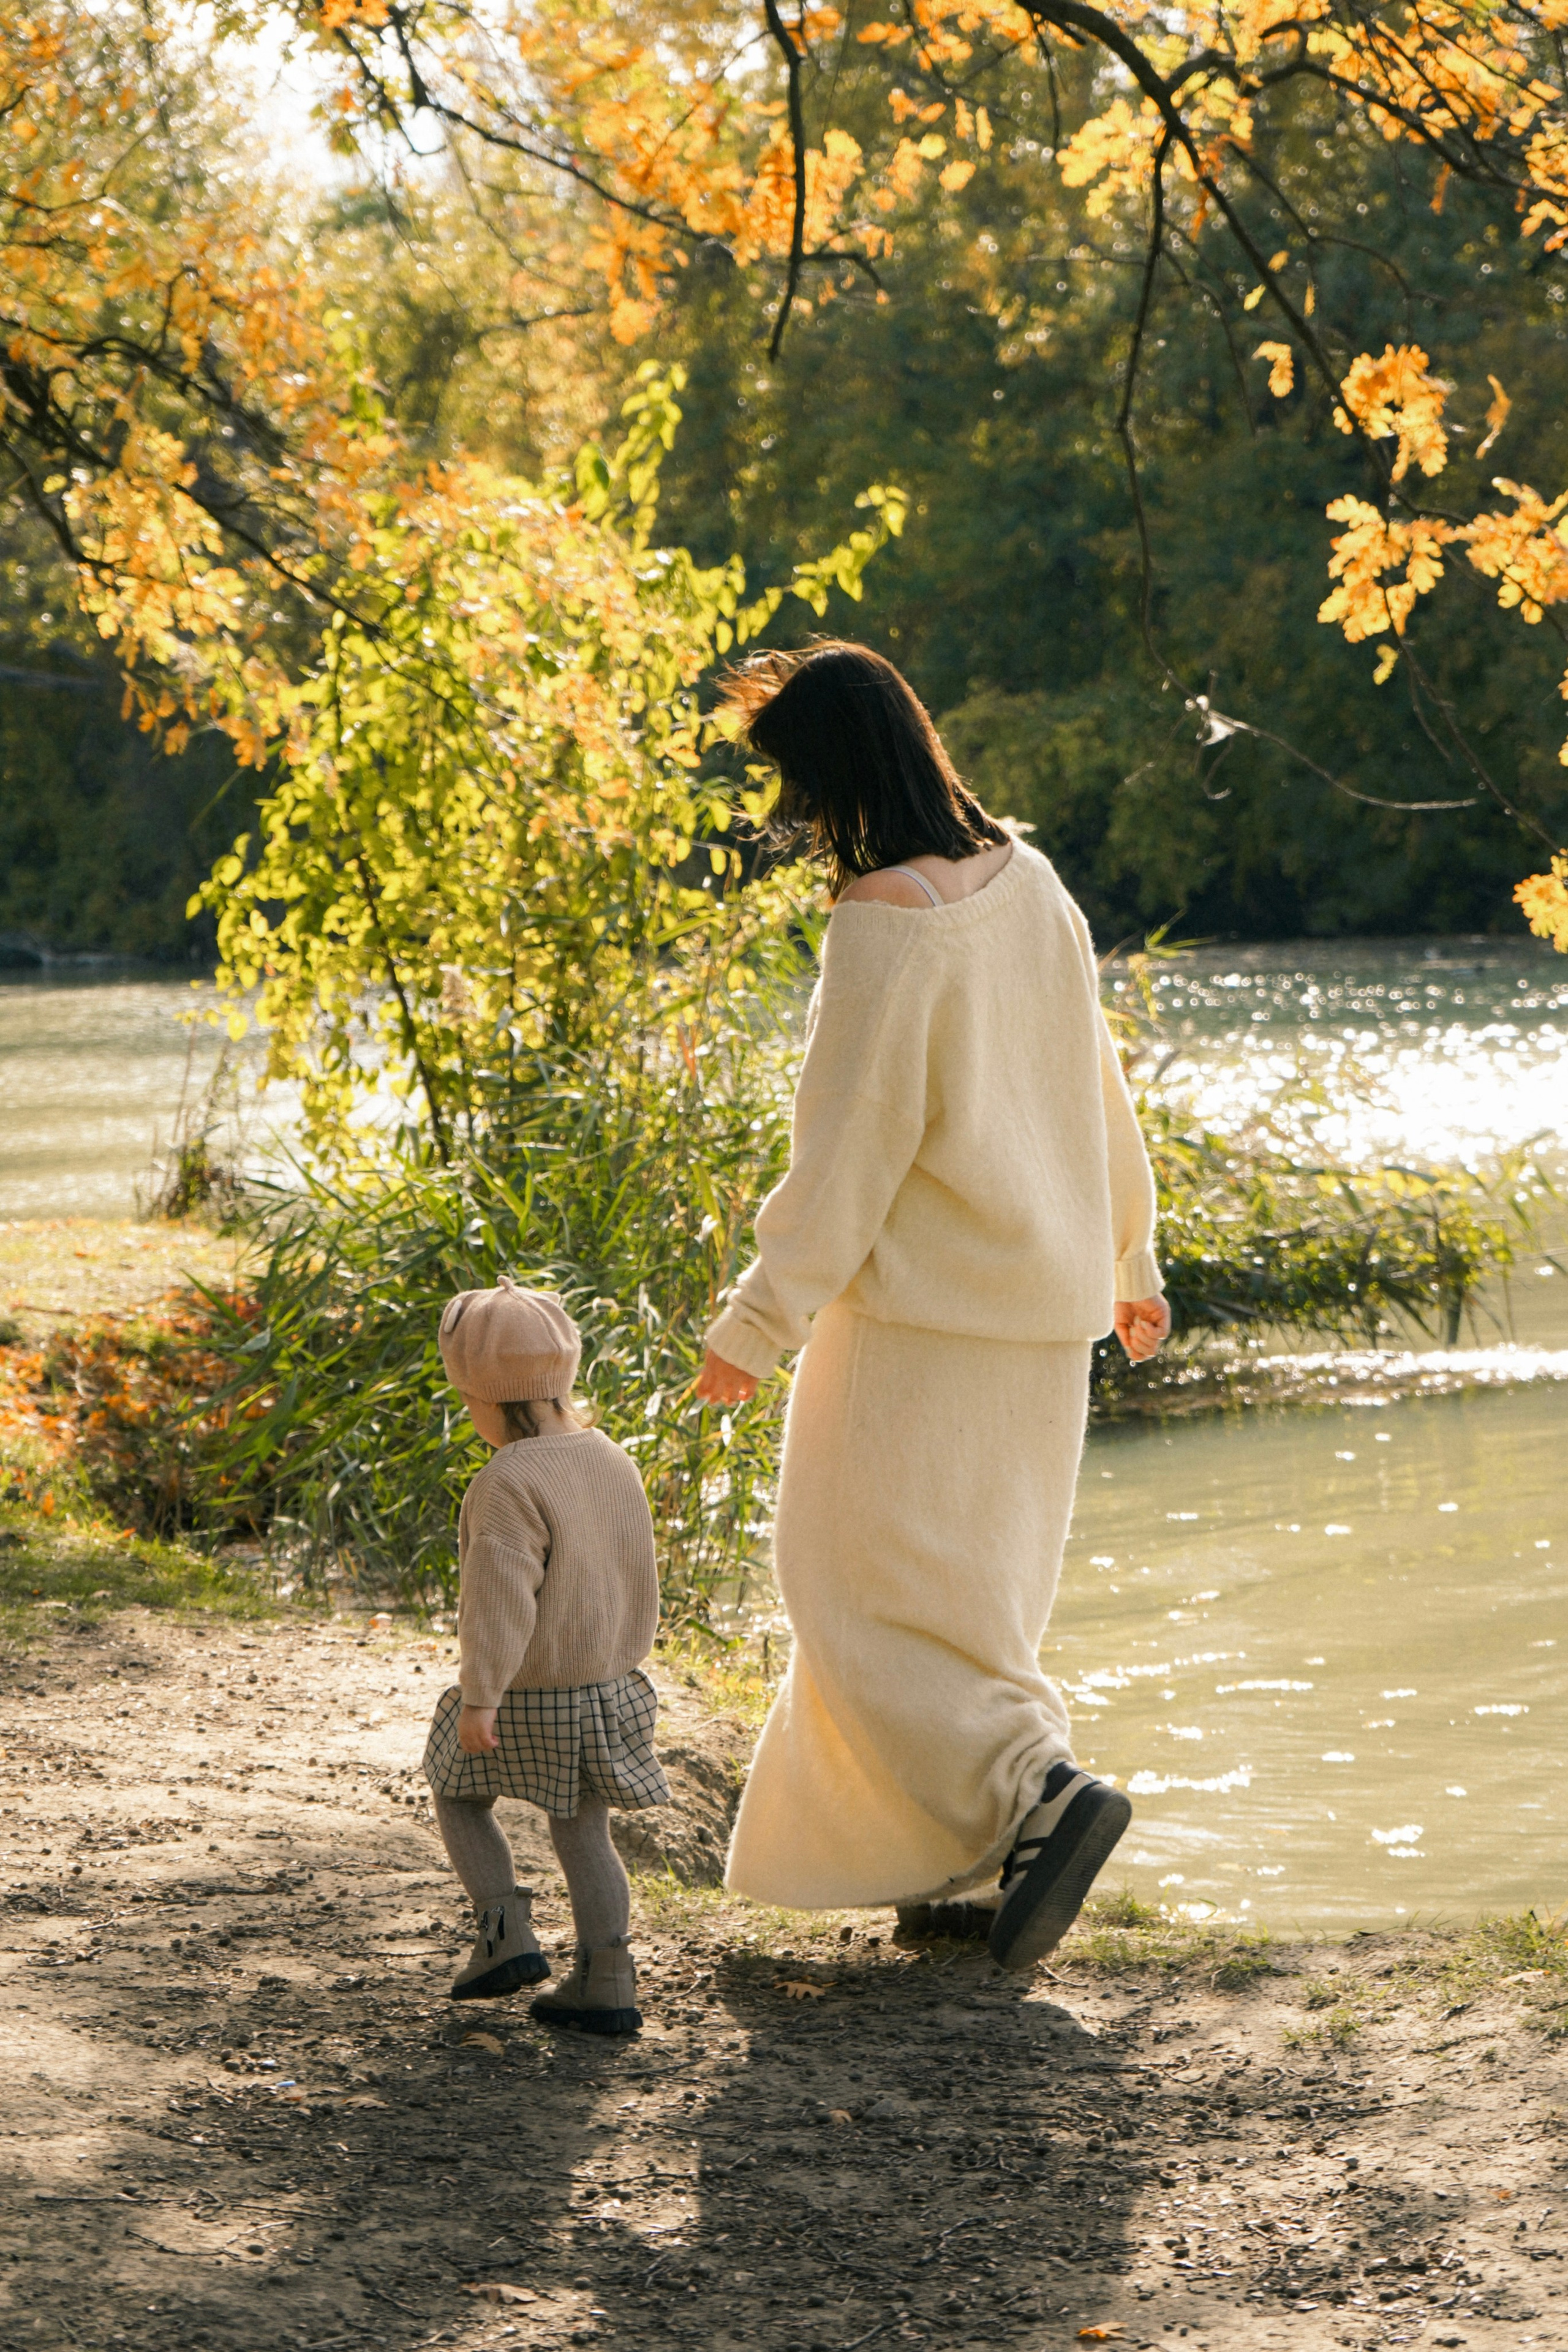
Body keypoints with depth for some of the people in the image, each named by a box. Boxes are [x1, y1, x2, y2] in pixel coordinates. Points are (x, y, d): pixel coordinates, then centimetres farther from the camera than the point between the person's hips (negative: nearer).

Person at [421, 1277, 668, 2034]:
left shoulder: (510, 1482, -21)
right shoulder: (613, 1463, 4)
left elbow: (502, 1597, -26)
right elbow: (638, 1579, 14)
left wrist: (479, 1696, -24)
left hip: (526, 1695, -6)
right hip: (611, 1687, 7)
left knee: (459, 1798, 16)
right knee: (583, 1832, 13)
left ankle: (505, 1933, 4)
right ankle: (605, 1983, 10)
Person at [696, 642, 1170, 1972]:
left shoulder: (881, 920, -18)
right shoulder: (1025, 880, 5)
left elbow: (851, 1150, -18)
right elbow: (1095, 1089, 12)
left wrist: (757, 1324, -11)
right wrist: (1132, 1260, 23)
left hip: (925, 1311, -8)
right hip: (1046, 1311, 8)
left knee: (870, 1602, 1)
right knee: (975, 1591, 17)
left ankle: (1041, 1793, -14)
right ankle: (972, 1859, 20)